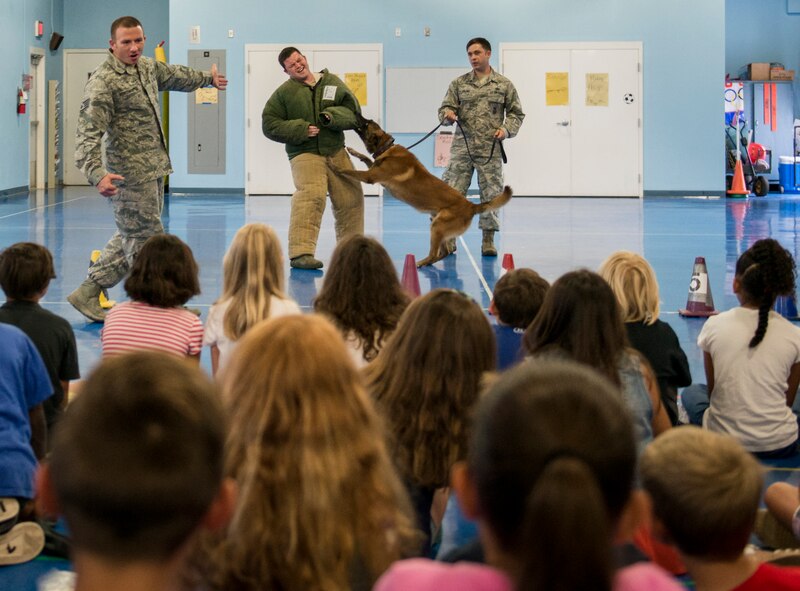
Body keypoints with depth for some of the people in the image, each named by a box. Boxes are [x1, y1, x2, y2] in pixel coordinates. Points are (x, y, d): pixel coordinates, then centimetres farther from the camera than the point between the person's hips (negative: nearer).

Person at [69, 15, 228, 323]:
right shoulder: (103, 81, -16)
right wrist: (97, 174, -40)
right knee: (146, 242, -4)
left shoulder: (148, 66, 11)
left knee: (130, 239, 16)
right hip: (130, 174, -10)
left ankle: (88, 293, 24)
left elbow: (175, 76, 35)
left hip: (153, 170, 10)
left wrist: (207, 77, 53)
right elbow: (89, 133, -25)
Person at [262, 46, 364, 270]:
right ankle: (300, 252, -31)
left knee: (351, 197, 9)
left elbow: (353, 111, 4)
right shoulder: (284, 92, 1)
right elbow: (269, 125, 0)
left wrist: (333, 116, -17)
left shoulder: (332, 82, 8)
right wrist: (300, 130, -12)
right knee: (311, 195, -26)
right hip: (305, 153, -4)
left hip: (336, 151, 4)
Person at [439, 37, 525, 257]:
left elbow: (516, 113, 10)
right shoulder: (458, 84, 8)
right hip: (462, 147, 1)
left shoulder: (504, 84, 6)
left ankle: (488, 240, 12)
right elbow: (444, 108, 6)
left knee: (491, 194, 3)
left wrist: (506, 129, -7)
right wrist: (448, 115, -17)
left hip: (491, 149, -1)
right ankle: (448, 239, 7)